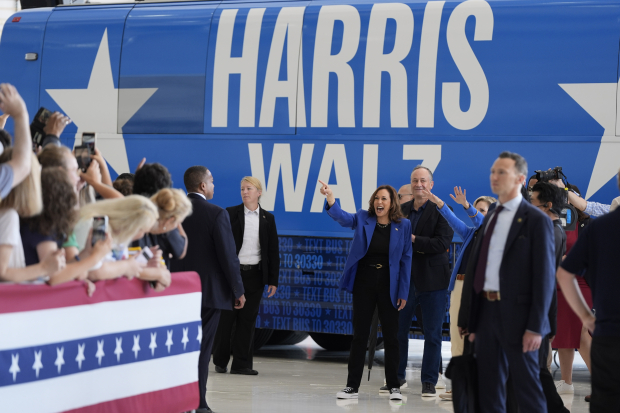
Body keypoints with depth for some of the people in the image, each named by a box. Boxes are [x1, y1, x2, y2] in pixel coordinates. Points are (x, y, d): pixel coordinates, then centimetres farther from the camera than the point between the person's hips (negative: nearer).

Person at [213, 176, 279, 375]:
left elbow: (273, 250, 8)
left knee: (248, 319, 3)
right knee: (226, 318, 1)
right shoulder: (231, 214, 0)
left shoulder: (267, 218, 7)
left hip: (254, 275, 2)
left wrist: (273, 280, 4)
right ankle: (220, 361, 13)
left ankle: (241, 363, 8)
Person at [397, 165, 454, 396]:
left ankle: (429, 382, 9)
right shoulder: (401, 210, 9)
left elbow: (443, 243, -16)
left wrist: (412, 240, -18)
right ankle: (398, 376, 23)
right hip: (405, 279, 4)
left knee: (432, 334, 2)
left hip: (432, 280, -4)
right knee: (398, 329, 10)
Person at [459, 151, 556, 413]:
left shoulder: (536, 221, -7)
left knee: (526, 386, 0)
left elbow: (544, 277, -11)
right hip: (485, 310, 7)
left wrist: (535, 327, -16)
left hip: (516, 314, -7)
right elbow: (474, 268, 14)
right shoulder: (490, 217, 15)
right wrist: (468, 318, 9)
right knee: (488, 387, 11)